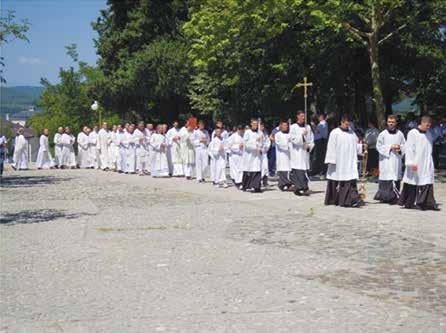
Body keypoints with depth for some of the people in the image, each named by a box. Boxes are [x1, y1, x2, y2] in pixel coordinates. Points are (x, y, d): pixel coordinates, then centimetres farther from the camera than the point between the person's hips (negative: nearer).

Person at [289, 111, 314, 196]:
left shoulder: (308, 127, 12)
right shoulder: (293, 127, 1)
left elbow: (311, 139, 14)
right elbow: (293, 139, -7)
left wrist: (309, 146, -3)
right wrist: (302, 135, -18)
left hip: (305, 151, 4)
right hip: (296, 152, -4)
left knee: (305, 169, 1)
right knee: (297, 171, -10)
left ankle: (304, 188, 6)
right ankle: (299, 188, -8)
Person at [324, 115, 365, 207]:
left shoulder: (351, 132, 12)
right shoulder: (335, 133, -4)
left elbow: (355, 145, 18)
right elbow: (331, 148, -7)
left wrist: (362, 146, -1)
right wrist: (332, 161, -12)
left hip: (350, 162, 4)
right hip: (338, 163, -4)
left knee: (352, 181, -8)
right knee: (336, 182, 6)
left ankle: (352, 200, -13)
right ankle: (333, 200, 20)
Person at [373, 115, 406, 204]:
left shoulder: (400, 134, 9)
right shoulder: (383, 134, 0)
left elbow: (404, 145, 14)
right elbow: (379, 146, -3)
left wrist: (400, 147, -7)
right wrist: (390, 147, -11)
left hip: (397, 160, 3)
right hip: (386, 160, -3)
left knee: (396, 178, 1)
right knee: (386, 179, -8)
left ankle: (394, 197, 7)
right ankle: (384, 197, -2)